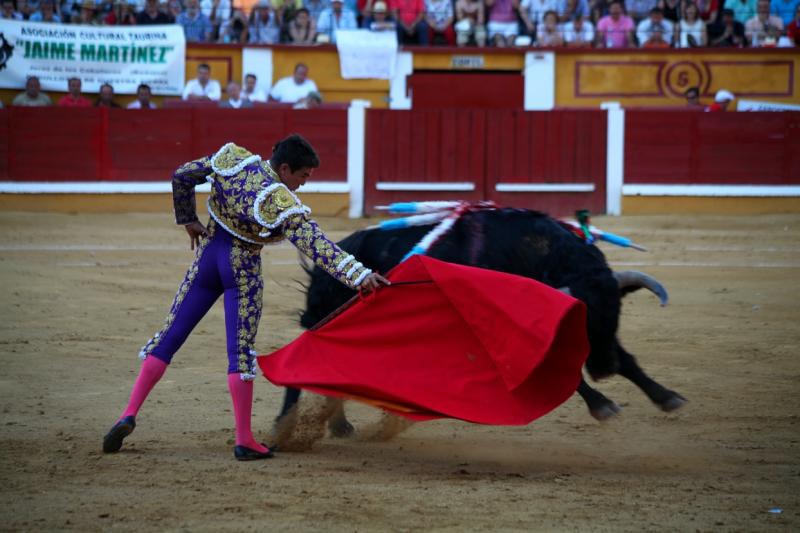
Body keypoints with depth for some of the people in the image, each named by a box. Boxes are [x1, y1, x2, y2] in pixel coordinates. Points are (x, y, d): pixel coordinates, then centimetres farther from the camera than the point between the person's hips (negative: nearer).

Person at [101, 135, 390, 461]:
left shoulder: (232, 159, -7)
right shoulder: (281, 204, -23)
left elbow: (182, 176, 4)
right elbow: (315, 245, -31)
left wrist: (187, 220, 16)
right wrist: (359, 275, -37)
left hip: (208, 254, 5)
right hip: (243, 270, -5)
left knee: (170, 336, 8)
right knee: (241, 351, -1)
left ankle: (129, 415, 1)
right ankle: (244, 441, -2)